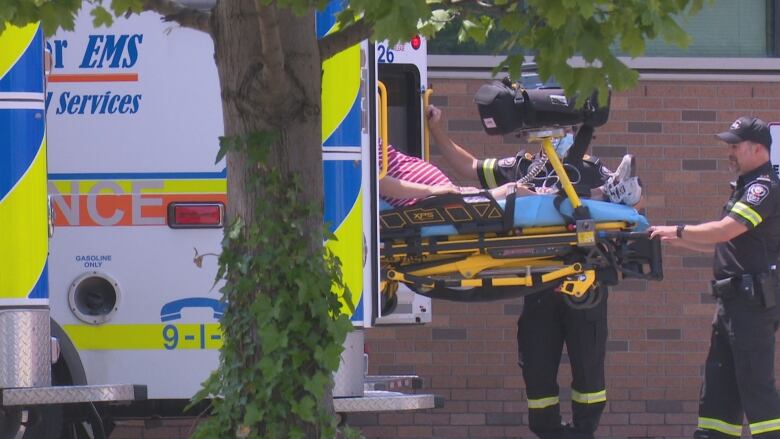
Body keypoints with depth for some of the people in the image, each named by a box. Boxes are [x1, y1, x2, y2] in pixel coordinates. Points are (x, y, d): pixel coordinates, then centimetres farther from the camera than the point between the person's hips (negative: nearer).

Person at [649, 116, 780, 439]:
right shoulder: (745, 187, 19)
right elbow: (726, 242, 26)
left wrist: (677, 230, -15)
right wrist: (677, 241, 20)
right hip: (732, 301, 10)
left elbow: (724, 230, -25)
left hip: (752, 302, -10)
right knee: (718, 388, 11)